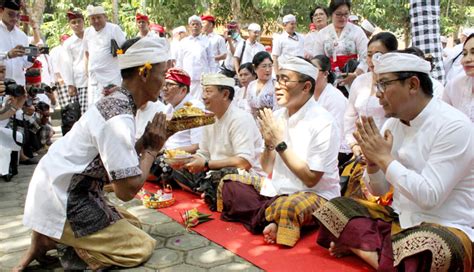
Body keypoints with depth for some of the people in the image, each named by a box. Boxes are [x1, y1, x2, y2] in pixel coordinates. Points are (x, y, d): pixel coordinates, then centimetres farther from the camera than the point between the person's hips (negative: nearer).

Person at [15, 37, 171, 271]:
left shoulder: (116, 103, 6)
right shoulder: (119, 117, -24)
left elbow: (115, 167, 10)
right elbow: (127, 190, -24)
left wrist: (145, 142, 0)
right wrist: (152, 149, -12)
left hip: (66, 192, 9)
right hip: (62, 201, -9)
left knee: (132, 225, 21)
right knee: (141, 247, 0)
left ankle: (56, 238, 10)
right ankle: (50, 240, -3)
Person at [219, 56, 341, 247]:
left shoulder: (322, 122, -17)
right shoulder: (277, 116, 2)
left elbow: (310, 179, -19)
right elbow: (268, 169, 6)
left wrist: (279, 142, -19)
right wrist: (269, 144, -15)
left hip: (315, 194, -7)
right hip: (278, 188, 7)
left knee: (287, 207, -39)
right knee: (227, 184, 0)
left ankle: (266, 219, -8)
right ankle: (272, 219, -10)